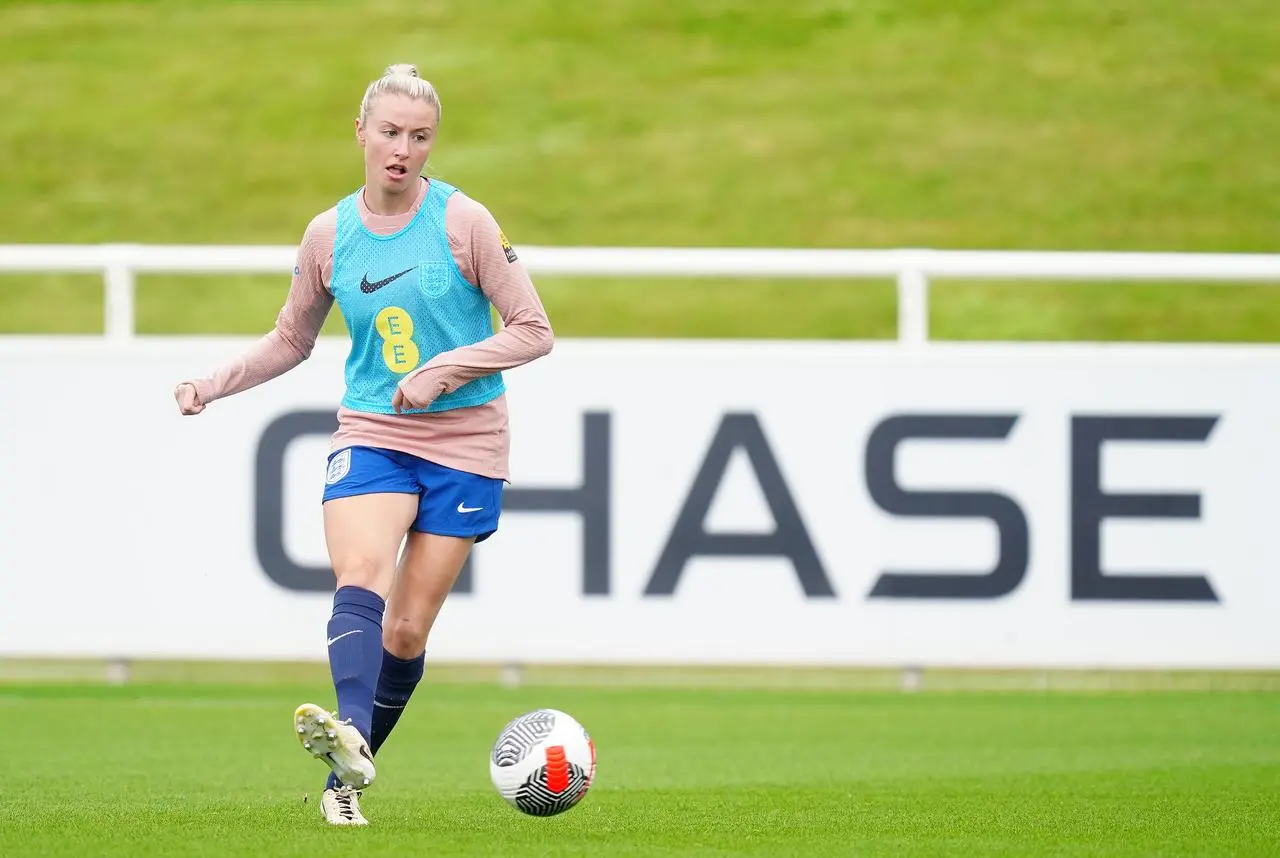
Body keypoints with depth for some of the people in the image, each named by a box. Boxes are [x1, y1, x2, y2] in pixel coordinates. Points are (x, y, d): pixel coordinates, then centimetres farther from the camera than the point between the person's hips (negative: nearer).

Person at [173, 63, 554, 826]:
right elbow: (291, 340, 19)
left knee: (406, 632, -3)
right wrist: (214, 385, 5)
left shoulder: (464, 222, -6)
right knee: (359, 578, -26)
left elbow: (534, 332, -4)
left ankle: (345, 781, 11)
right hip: (371, 433, 2)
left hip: (465, 441, -1)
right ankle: (350, 736, -48)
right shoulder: (330, 235, 4)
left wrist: (446, 369, -16)